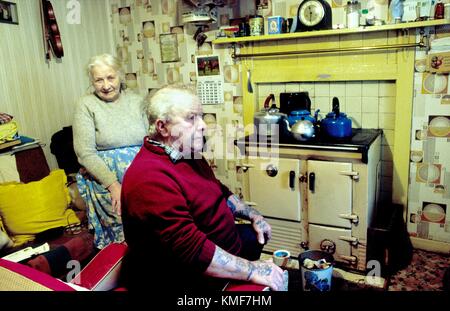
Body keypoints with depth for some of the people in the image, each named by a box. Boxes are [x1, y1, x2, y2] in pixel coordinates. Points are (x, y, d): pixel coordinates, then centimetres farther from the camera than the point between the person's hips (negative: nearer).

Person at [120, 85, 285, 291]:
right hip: (192, 280, -10)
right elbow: (191, 250, -36)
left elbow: (219, 191, 17)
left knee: (257, 235, 26)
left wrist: (253, 215, 10)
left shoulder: (186, 154, 2)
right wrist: (251, 270, -30)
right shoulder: (150, 179, -32)